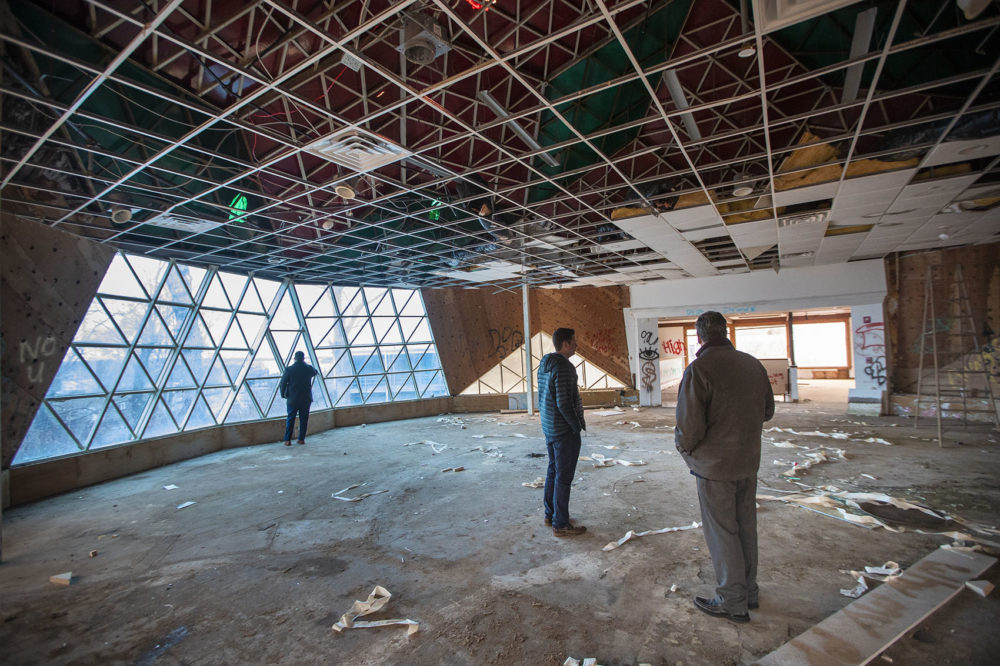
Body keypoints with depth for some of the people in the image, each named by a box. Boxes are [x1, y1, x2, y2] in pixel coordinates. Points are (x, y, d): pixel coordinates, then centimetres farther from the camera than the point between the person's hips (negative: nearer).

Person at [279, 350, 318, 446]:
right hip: (306, 399, 1)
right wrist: (305, 364, 27)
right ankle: (301, 439, 12)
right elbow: (315, 372, 21)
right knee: (304, 419, 9)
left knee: (290, 419, 8)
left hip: (292, 399, -1)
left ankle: (287, 440, 7)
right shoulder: (309, 368, -3)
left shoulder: (289, 369, -8)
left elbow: (283, 383, -6)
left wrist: (283, 395, 8)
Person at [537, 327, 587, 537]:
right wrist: (577, 426, -13)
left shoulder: (544, 364, 7)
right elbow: (564, 404, -25)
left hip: (549, 427, 9)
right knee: (563, 477, 2)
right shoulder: (563, 367, -22)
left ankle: (550, 514, 32)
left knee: (553, 472, 19)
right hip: (565, 431, -9)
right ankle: (561, 524, 13)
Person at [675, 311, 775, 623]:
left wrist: (684, 447, -4)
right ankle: (749, 590, 37)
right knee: (746, 526, 20)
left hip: (714, 464, -7)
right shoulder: (753, 364, 1)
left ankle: (732, 601, 22)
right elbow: (767, 410, 13)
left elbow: (689, 425, -24)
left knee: (721, 531, 8)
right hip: (748, 460, 7)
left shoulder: (698, 369, -21)